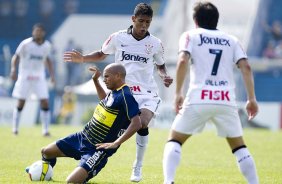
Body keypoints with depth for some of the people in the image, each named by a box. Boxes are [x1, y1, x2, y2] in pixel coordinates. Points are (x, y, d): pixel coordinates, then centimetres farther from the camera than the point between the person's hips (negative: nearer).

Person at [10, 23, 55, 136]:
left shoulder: (47, 45, 3)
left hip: (39, 77, 3)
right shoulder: (26, 44, -10)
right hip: (25, 76, -3)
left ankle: (45, 130, -1)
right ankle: (15, 128, 15)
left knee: (45, 102, -7)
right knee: (21, 103, 0)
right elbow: (16, 57, -5)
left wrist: (52, 74, 7)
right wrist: (13, 69, -21)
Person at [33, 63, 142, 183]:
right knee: (46, 151, 15)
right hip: (82, 137, 9)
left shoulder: (125, 96, -20)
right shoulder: (114, 92, 8)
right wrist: (95, 80, 25)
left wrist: (115, 144, -28)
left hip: (98, 149, -9)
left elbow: (136, 124, -28)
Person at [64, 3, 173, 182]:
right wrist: (82, 58, 1)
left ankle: (138, 168, -7)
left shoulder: (155, 43, -2)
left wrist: (165, 76, -7)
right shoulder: (118, 38, -2)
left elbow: (161, 66, 15)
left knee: (142, 125, -22)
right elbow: (101, 54, 16)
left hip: (147, 93, -1)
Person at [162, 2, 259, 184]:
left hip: (198, 100, -2)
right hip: (226, 101, 2)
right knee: (239, 146, 18)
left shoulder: (190, 36, 11)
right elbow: (246, 67, 5)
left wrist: (178, 93, -6)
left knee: (174, 140, 10)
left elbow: (183, 61, -7)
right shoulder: (231, 40, 18)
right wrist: (252, 98, 6)